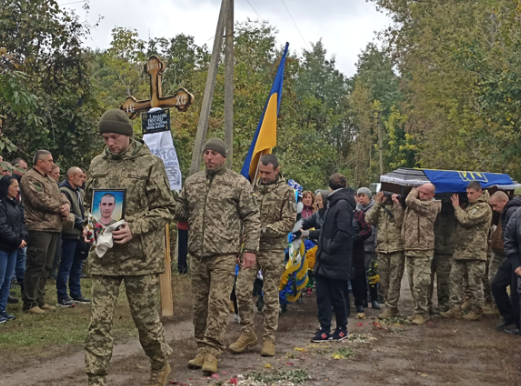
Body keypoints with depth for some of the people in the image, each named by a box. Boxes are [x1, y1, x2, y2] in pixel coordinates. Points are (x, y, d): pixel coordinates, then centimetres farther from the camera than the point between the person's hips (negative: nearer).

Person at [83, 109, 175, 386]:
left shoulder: (150, 164, -4)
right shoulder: (97, 164, 10)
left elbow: (165, 209, -3)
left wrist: (135, 229, -16)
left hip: (141, 256, -3)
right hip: (103, 255, 4)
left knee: (145, 316, 9)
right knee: (99, 321, 1)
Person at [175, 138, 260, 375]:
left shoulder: (238, 183, -2)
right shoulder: (191, 182, 11)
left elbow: (251, 218, -2)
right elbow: (181, 211, 20)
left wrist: (250, 249, -7)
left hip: (224, 254, -5)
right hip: (197, 253, 5)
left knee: (217, 303, -7)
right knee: (199, 304, 10)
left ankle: (211, 352, -2)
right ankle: (202, 349, 21)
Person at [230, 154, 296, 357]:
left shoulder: (286, 192, -4)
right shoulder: (253, 188, 9)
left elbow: (289, 222, -9)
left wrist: (266, 230, -19)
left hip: (273, 250, -4)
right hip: (251, 246, 4)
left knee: (271, 296, 3)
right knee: (242, 289, -4)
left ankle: (269, 339, 13)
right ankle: (248, 333, 12)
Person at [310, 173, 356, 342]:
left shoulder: (342, 204, -14)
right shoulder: (334, 202, 16)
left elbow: (343, 232, -22)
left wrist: (328, 250, -19)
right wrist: (311, 233, 26)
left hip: (336, 261, -9)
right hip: (326, 260, 9)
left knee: (337, 296, 4)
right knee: (322, 296, 6)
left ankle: (342, 328, 19)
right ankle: (325, 330, 10)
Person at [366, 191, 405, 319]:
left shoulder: (400, 206, 2)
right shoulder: (380, 207, 13)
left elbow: (400, 222, -13)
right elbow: (369, 220, -2)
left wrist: (396, 204, -12)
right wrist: (378, 203, -5)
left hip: (397, 248, -5)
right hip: (382, 249, 5)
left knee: (394, 279, -5)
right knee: (384, 280, 8)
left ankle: (391, 307, -3)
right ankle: (390, 305, 18)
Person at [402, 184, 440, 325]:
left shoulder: (431, 206, -10)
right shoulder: (412, 206, 14)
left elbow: (410, 201, -17)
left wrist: (414, 191, -2)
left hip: (423, 251, -8)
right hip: (410, 250, 8)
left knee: (419, 283, -9)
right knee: (413, 284, 12)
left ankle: (422, 312, 1)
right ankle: (418, 310, 21)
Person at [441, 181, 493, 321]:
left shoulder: (484, 207, -9)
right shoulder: (469, 206, 19)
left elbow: (467, 220, -19)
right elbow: (461, 222, 23)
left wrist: (457, 207, -6)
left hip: (475, 252, -8)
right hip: (460, 251, 8)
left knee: (475, 282, 0)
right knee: (455, 278, 6)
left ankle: (476, 311, 10)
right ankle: (455, 309, 11)